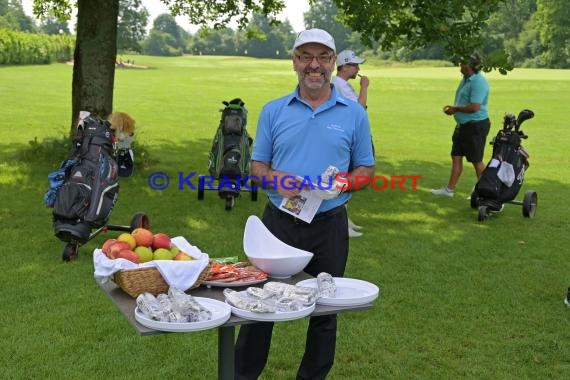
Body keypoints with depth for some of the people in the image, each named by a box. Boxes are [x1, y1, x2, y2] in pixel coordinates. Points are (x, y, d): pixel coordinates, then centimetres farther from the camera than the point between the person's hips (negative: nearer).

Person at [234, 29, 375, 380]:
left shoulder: (354, 114, 2)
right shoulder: (273, 111, 4)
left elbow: (366, 169, 6)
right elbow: (257, 165, 8)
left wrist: (343, 182, -15)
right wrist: (276, 179, -14)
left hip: (329, 225, 0)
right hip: (279, 221, 1)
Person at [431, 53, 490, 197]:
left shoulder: (478, 82, -21)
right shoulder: (465, 79, 11)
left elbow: (474, 107, -27)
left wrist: (455, 108, -15)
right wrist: (453, 108, 7)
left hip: (475, 126, -10)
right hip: (462, 125, 10)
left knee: (476, 161, 1)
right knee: (456, 157, 12)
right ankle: (449, 189, 19)